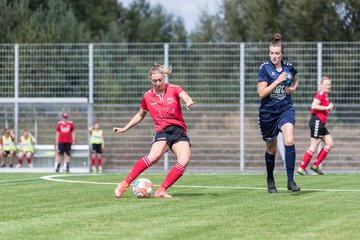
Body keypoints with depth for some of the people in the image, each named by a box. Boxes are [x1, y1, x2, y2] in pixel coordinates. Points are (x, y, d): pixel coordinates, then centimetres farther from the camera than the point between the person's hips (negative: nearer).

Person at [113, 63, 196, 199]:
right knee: (154, 156, -30)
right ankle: (125, 184, -24)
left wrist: (188, 101, -43)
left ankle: (162, 190, -20)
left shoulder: (174, 89, 2)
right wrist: (124, 129, 23)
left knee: (184, 159, -25)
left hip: (179, 131, 1)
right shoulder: (147, 97, 7)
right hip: (162, 131, -1)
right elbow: (140, 115, 24)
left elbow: (186, 97, -19)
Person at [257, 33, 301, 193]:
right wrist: (278, 80, -20)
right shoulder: (264, 68, -9)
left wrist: (293, 88, 4)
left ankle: (290, 180, -21)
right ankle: (270, 179, 36)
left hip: (285, 109, 1)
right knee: (271, 149, 12)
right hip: (268, 112, -1)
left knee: (289, 141, -24)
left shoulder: (289, 67, 2)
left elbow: (295, 80, 25)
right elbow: (261, 93, -16)